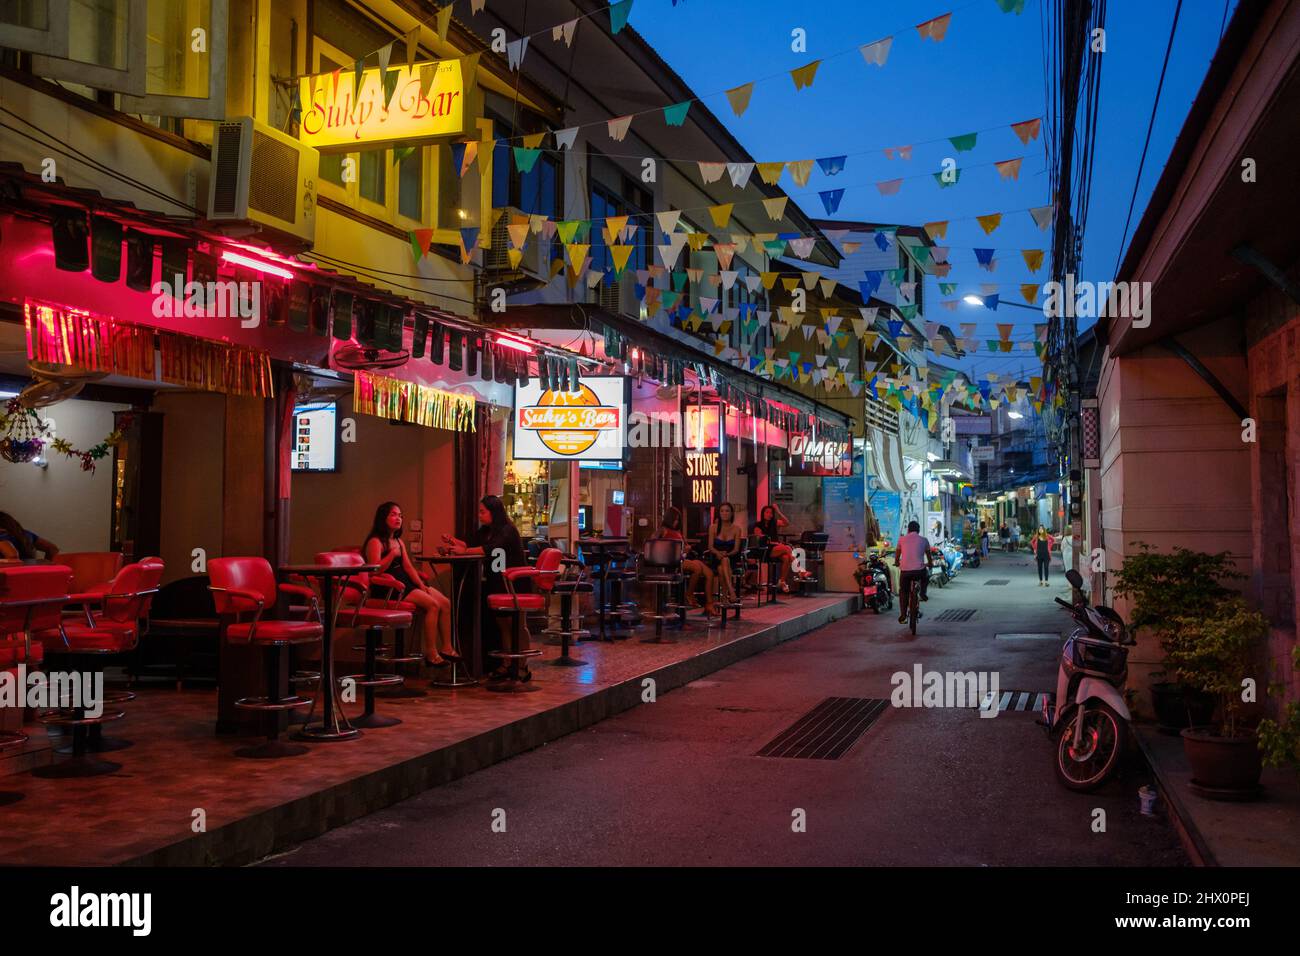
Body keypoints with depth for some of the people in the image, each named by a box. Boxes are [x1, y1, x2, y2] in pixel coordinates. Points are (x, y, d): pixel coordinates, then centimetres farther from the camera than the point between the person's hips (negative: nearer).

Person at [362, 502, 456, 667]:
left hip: (405, 584, 9)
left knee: (445, 603, -5)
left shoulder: (399, 541, 20)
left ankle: (446, 648, -1)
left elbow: (408, 567, 14)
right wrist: (392, 554, -21)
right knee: (432, 604, -24)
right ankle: (431, 654, -22)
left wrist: (422, 585, 2)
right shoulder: (375, 542, -7)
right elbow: (375, 570, -20)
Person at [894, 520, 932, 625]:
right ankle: (922, 592, 14)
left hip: (905, 570, 0)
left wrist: (897, 563, 41)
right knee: (925, 576, 36)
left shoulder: (902, 539, 9)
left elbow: (897, 555, 20)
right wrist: (929, 564, 43)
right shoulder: (923, 540, 9)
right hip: (919, 571, 0)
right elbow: (929, 556, 21)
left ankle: (903, 616, 15)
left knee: (903, 592, 20)